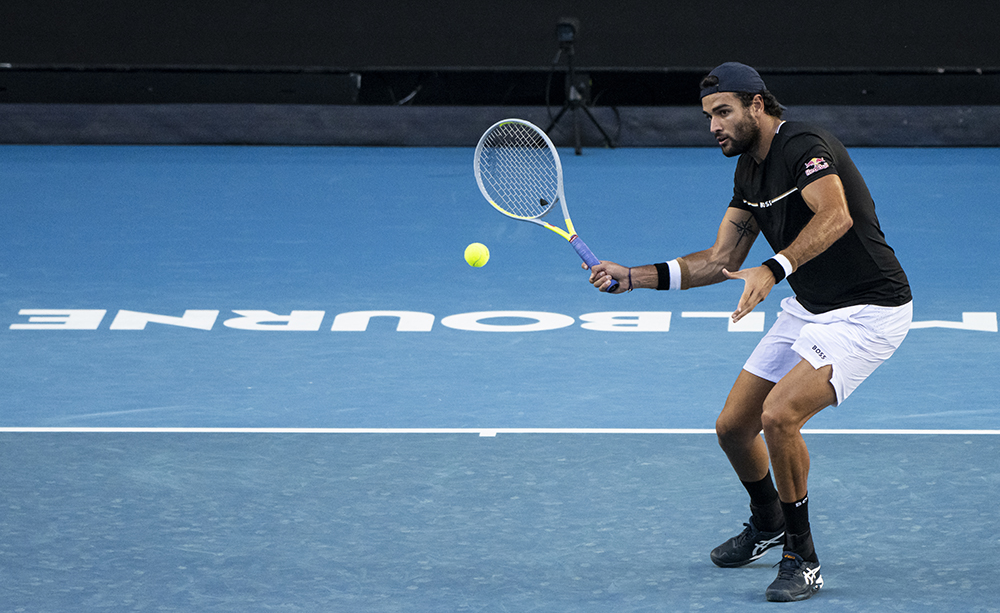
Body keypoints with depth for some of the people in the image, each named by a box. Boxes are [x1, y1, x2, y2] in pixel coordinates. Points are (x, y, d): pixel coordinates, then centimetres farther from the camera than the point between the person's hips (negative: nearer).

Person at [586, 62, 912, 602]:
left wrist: (773, 269, -50)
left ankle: (802, 557, -9)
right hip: (807, 309, 9)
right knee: (732, 427, 8)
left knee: (779, 415, -26)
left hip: (868, 310, -9)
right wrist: (635, 277, 3)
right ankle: (768, 525, 38)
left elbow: (835, 216, -39)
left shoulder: (805, 146, -21)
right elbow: (721, 261, 11)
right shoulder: (748, 171, 8)